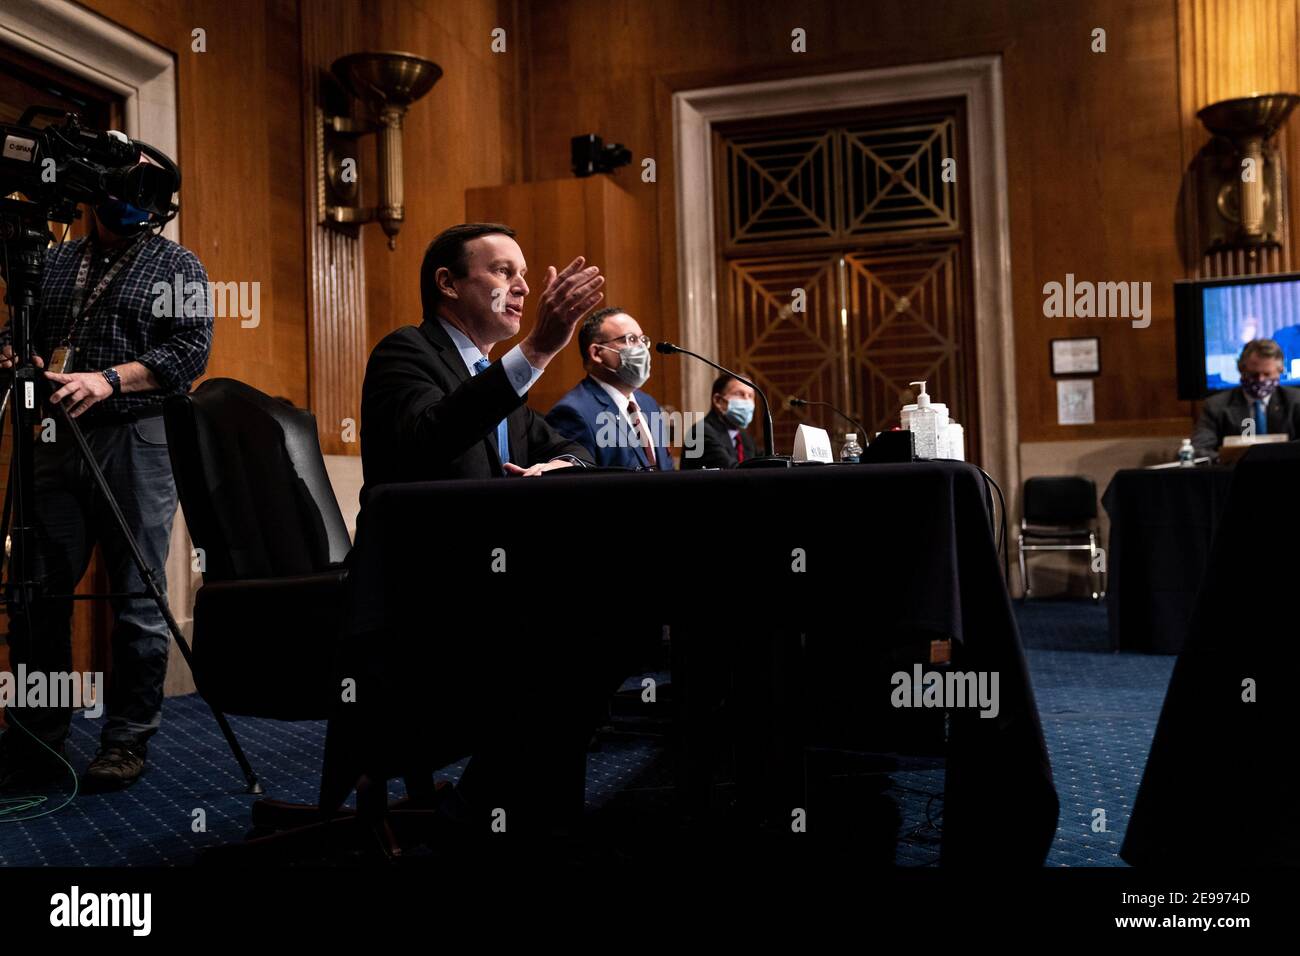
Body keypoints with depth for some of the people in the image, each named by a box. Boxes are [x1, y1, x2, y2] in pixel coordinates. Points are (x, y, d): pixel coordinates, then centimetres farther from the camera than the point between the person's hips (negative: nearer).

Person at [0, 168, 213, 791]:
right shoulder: (56, 261, 19)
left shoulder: (178, 266, 6)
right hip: (58, 438, 4)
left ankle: (128, 740, 10)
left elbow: (191, 349, -6)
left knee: (139, 600, -1)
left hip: (138, 441, -4)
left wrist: (111, 378, -18)